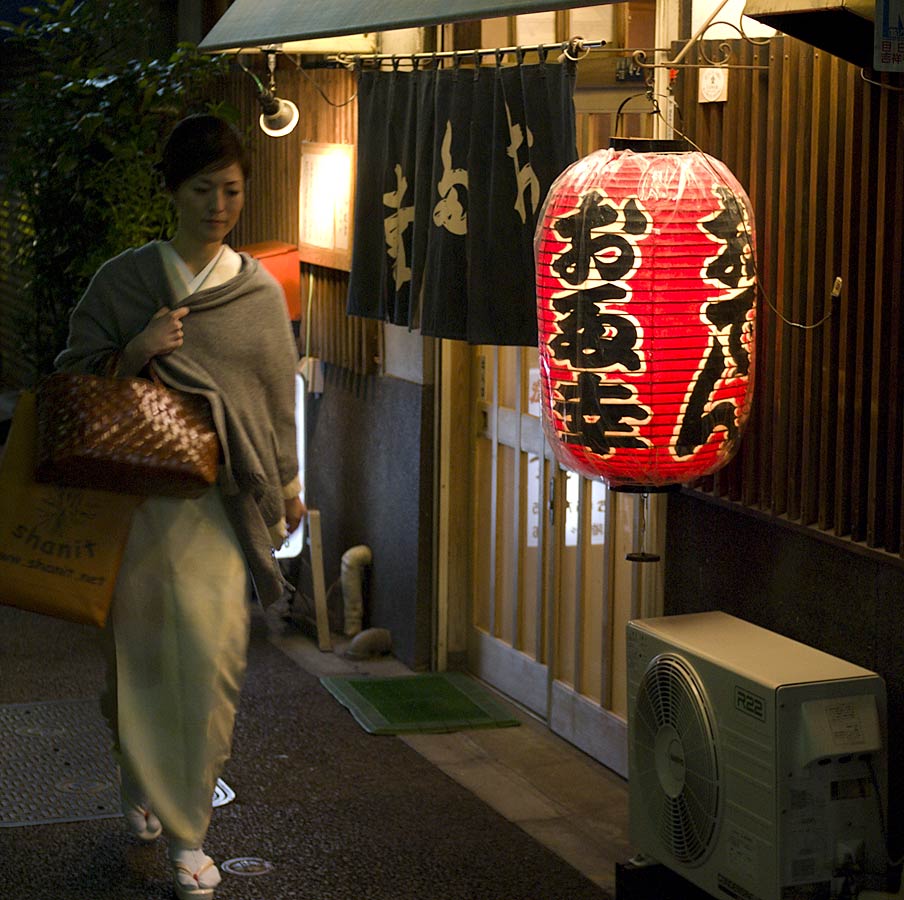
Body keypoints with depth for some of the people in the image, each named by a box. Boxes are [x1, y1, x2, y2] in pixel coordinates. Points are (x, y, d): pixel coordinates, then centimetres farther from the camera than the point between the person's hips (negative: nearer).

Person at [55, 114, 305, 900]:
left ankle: (188, 832, -2)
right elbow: (72, 375, 6)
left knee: (212, 653, -9)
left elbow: (279, 395, 14)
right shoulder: (122, 280, 3)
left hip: (221, 496, 0)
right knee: (138, 650, 6)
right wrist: (131, 354, -12)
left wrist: (287, 484, 16)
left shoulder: (261, 292, 7)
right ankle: (144, 789, 30)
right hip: (138, 492, 0)